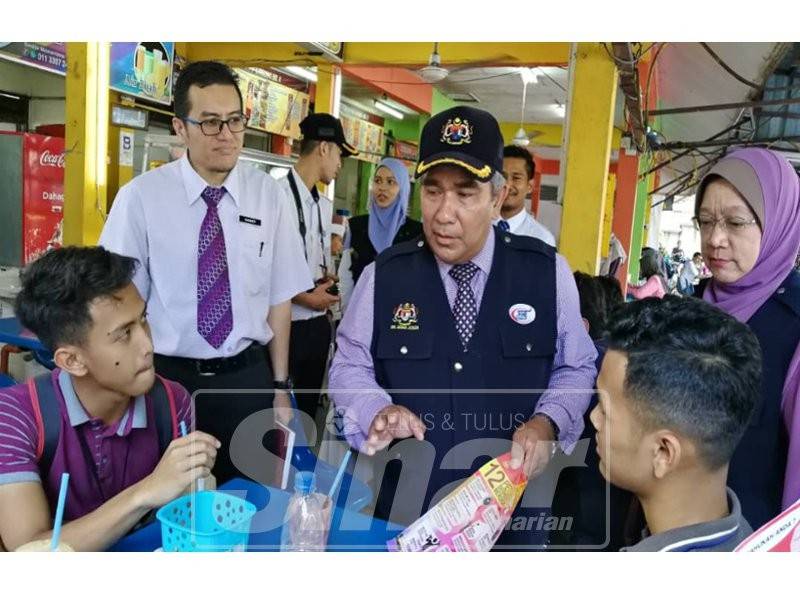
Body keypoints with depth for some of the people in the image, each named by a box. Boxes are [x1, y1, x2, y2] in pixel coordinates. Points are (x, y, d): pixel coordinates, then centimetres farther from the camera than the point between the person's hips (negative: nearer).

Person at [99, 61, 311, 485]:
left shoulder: (269, 195, -2)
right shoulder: (140, 197, -9)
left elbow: (279, 297, 1)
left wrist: (279, 385, 4)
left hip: (248, 377, 2)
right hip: (167, 377, -1)